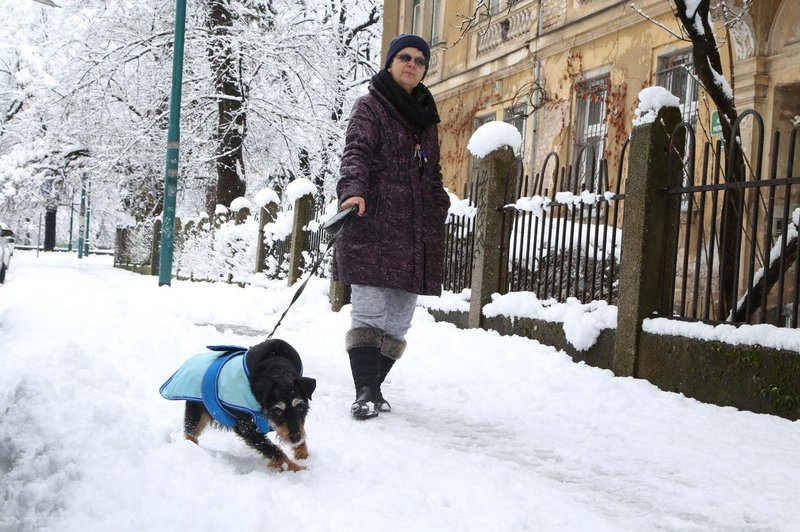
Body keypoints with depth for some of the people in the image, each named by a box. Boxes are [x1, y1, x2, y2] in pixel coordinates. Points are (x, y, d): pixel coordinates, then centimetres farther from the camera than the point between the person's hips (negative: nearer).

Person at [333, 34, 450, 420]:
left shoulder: (426, 116, 22)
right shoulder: (371, 106, 4)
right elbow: (356, 152, -14)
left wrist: (440, 209, 16)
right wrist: (353, 190, -32)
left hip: (415, 233, 6)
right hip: (373, 226, -6)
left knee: (398, 319, 5)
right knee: (369, 311, -11)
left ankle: (372, 388, 13)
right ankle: (366, 393, -10)